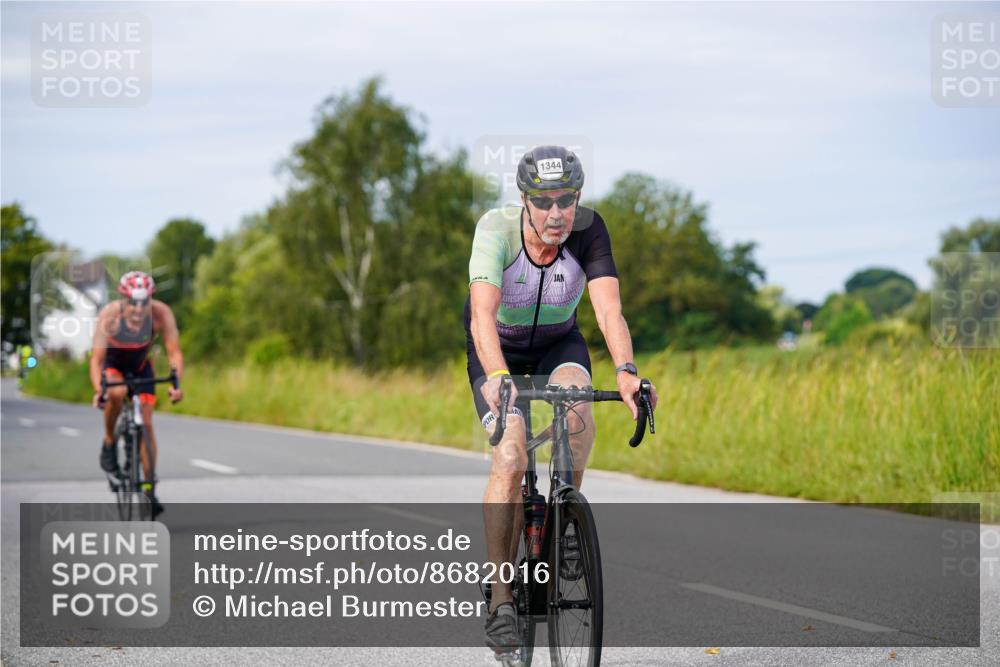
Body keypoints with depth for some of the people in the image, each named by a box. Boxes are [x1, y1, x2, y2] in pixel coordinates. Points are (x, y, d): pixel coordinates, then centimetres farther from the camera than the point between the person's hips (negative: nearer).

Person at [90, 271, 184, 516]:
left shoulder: (161, 313, -30)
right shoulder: (109, 315, -35)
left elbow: (174, 352, -30)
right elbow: (97, 358, -36)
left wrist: (176, 383, -47)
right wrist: (98, 390, -52)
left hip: (140, 365, 2)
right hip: (112, 363, -2)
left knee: (146, 422, -8)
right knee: (116, 393, -36)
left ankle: (150, 489, -1)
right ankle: (109, 443, -10)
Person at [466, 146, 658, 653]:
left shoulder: (588, 229, -26)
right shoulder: (496, 229, -31)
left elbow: (608, 308, -36)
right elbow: (482, 313, -43)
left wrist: (625, 371, -54)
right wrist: (498, 377, -60)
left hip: (558, 341, 2)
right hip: (498, 348, -2)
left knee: (575, 403, -32)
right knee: (511, 457, -22)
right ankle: (500, 600, -15)